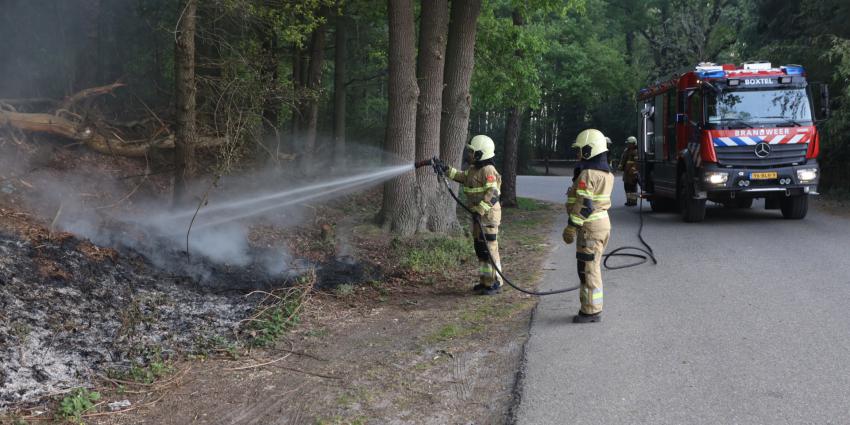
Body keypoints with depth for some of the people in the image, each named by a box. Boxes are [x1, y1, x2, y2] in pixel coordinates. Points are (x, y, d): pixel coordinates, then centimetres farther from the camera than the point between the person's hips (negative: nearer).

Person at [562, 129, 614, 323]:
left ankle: (591, 311, -1)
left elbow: (583, 204, -22)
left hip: (590, 226, -10)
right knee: (594, 267, 16)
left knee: (588, 268, -4)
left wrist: (571, 227, -19)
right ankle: (593, 308, 23)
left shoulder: (587, 174, -18)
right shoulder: (606, 172, 13)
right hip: (603, 221, 10)